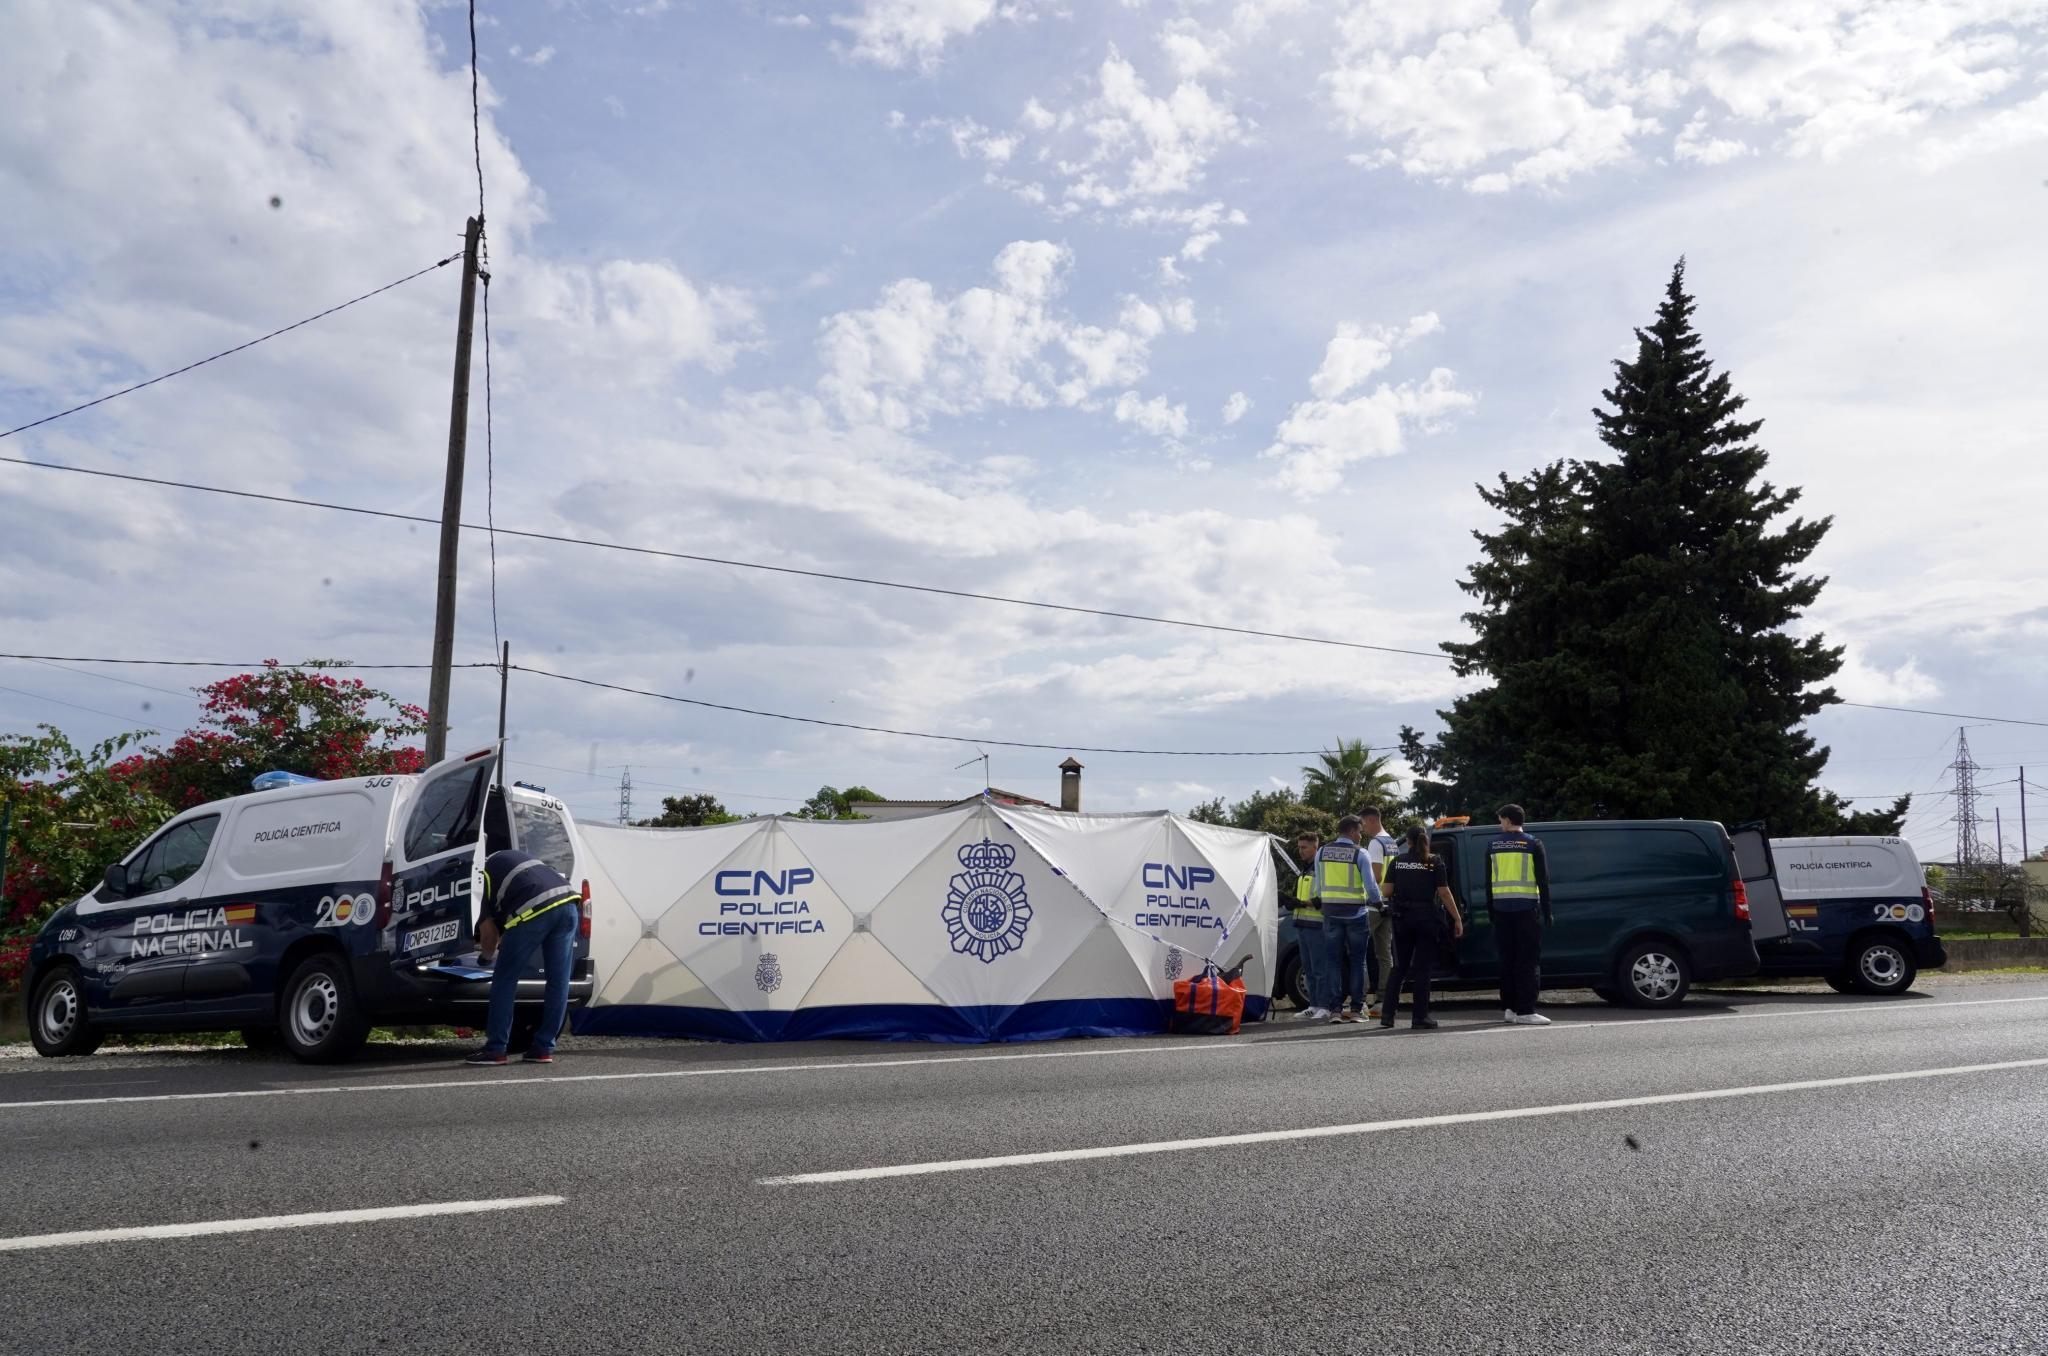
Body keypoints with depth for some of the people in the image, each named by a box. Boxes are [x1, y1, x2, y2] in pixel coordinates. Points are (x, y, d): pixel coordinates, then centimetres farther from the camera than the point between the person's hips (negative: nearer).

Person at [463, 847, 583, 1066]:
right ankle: (544, 1048, 17)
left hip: (534, 909, -6)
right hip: (568, 902, 6)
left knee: (505, 981, 7)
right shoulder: (506, 858, 36)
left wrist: (486, 956, 34)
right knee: (559, 981, 12)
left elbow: (488, 931, 15)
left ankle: (495, 1049, 8)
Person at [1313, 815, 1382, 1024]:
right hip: (1355, 913, -3)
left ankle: (1335, 1009, 3)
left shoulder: (1321, 852, 4)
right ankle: (1356, 1008, 6)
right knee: (1357, 961, 7)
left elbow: (1319, 885, 8)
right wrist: (1376, 901, 9)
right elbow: (1370, 885, -9)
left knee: (1334, 961, 6)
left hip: (1331, 913, 3)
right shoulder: (1359, 853, -8)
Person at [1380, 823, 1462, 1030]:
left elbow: (1387, 891, 0)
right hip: (1427, 918, -2)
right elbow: (1444, 893, -6)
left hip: (1402, 918, 2)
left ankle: (1387, 1013, 7)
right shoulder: (1435, 863, -2)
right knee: (1422, 967, 3)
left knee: (1399, 966, 12)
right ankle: (1420, 1017, 2)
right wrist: (1457, 919, -3)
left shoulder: (1397, 862, 3)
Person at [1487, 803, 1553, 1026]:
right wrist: (1547, 910, -1)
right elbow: (1543, 880, -5)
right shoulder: (1533, 845, -2)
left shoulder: (1493, 845, 7)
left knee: (1507, 959, 11)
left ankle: (1511, 1008, 14)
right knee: (1528, 960, -4)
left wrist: (1491, 909, 15)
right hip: (1526, 908, -4)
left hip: (1501, 909, 4)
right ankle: (1525, 1011, -9)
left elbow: (1489, 881, 10)